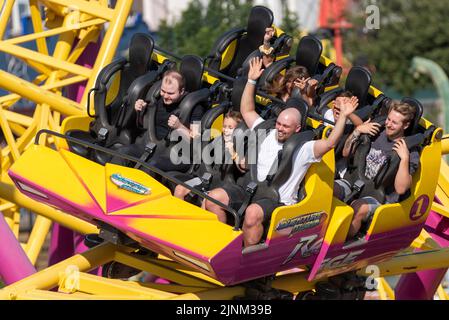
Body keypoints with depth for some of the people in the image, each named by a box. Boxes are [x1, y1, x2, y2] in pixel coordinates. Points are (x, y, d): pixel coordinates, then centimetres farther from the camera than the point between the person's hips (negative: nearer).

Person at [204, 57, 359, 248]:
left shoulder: (304, 149, -1)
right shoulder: (267, 134, 14)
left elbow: (330, 143, -15)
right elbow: (247, 111, 23)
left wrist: (343, 117, -22)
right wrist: (251, 81, 17)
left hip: (279, 202, -6)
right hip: (251, 191, 6)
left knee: (253, 212, -38)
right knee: (214, 197, -16)